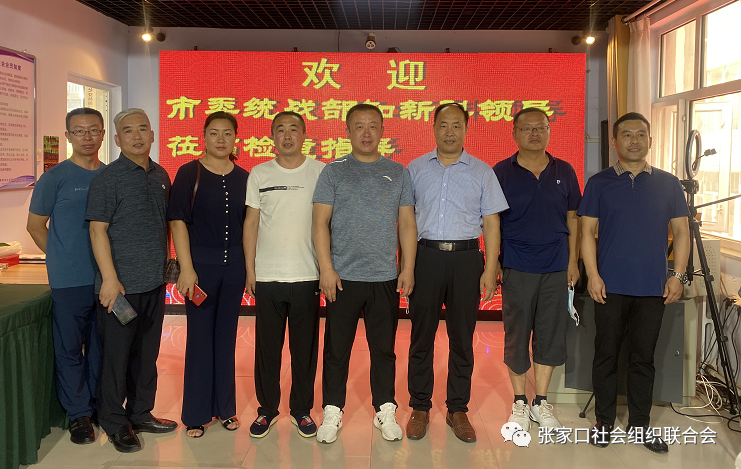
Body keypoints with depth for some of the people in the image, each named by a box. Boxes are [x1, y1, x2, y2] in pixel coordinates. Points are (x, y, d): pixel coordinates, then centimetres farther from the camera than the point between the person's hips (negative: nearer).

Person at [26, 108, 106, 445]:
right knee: (70, 348, 4)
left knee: (102, 345, 13)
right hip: (70, 281, -4)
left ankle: (99, 404, 28)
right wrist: (63, 260, 2)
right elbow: (35, 226, 3)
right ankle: (78, 413, 16)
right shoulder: (55, 178, -4)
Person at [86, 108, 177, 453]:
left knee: (147, 353, 15)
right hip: (121, 284, -6)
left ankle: (141, 414, 30)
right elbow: (98, 230, -12)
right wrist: (109, 278, -17)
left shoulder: (161, 176, 10)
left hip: (155, 282, 6)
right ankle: (115, 423, 19)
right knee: (117, 354, 4)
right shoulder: (108, 178, -9)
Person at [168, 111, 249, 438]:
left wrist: (250, 267, 6)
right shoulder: (189, 173, -4)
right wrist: (186, 269, -14)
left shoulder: (242, 177, 7)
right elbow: (178, 221, -8)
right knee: (200, 336, 3)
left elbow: (247, 224, 12)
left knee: (226, 335, 11)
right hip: (200, 263, -3)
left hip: (234, 264, 3)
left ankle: (224, 407, 24)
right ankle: (195, 414, 16)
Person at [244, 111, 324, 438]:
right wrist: (250, 269, 4)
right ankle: (267, 409, 23)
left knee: (305, 347, 7)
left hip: (307, 276, -1)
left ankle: (301, 409, 23)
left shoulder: (320, 172, 2)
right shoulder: (259, 174, 6)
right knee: (267, 347, 8)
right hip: (267, 276, 1)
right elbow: (251, 222, 8)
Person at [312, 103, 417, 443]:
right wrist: (326, 268, -9)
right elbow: (320, 222, -1)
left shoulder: (398, 172, 9)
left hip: (386, 278, 2)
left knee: (384, 348, 9)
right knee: (337, 349, 5)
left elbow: (407, 224, 9)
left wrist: (408, 268, 1)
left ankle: (385, 411, 23)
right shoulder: (333, 171, 3)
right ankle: (332, 412, 18)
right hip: (343, 276, -1)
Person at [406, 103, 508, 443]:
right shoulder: (416, 169, 9)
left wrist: (490, 269, -3)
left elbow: (491, 222, 5)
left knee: (462, 338, 5)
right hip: (425, 256, 0)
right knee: (421, 335, 5)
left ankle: (458, 409, 18)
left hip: (465, 259, 0)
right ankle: (419, 408, 17)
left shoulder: (482, 172, 7)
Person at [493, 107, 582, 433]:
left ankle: (541, 402, 22)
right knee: (516, 335, 5)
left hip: (556, 267, 3)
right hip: (517, 268, -2)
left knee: (551, 334, 7)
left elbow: (572, 218, 11)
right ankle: (519, 402, 20)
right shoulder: (502, 172, 0)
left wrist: (573, 261, 6)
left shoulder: (564, 172, 7)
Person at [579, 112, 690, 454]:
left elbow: (681, 231, 7)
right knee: (606, 355, 6)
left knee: (644, 358, 10)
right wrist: (593, 275, -9)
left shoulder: (668, 184, 7)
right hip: (610, 287, -1)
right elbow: (588, 231, 0)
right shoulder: (599, 183, 3)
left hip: (654, 287, 2)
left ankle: (640, 424, 22)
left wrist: (678, 275, -2)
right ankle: (603, 422, 19)